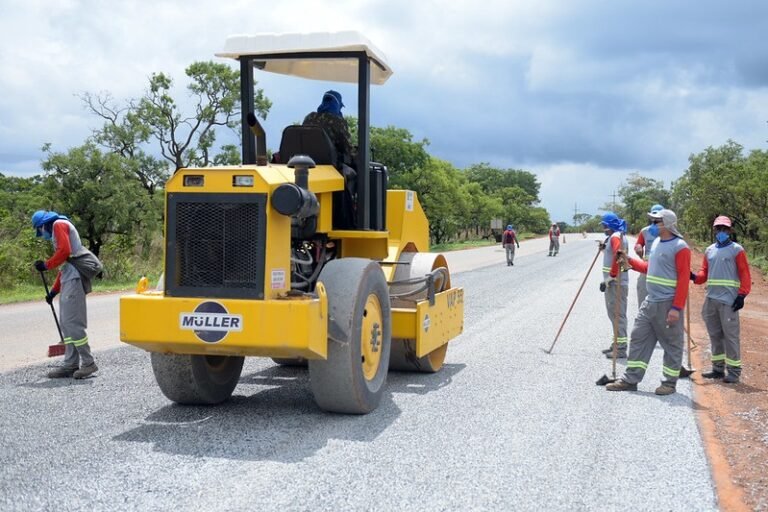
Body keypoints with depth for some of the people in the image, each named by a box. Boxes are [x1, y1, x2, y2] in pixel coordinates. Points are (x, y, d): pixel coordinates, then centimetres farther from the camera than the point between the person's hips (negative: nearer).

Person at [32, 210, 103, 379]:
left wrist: (46, 265, -6)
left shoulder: (59, 224, 0)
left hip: (74, 277, -10)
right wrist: (53, 291, 28)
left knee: (72, 322, -11)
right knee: (66, 323, 8)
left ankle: (88, 362, -8)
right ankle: (71, 365, 9)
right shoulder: (58, 230, 29)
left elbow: (64, 251, -15)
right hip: (69, 278, 10)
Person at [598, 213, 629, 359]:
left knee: (617, 314, -8)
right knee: (614, 313, 16)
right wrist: (605, 247, 8)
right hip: (614, 282, 10)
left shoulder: (615, 237, -14)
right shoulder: (618, 236, 17)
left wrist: (609, 279, -23)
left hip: (616, 283, -10)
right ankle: (617, 344, 23)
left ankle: (621, 348, -5)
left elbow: (618, 259, -26)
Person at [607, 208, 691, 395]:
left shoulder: (680, 247, -13)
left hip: (668, 305, -8)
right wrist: (630, 261, 14)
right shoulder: (656, 242, 13)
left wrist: (677, 308, -20)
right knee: (638, 338, 8)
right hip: (650, 302, 9)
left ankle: (669, 383, 15)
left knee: (672, 344, 4)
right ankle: (630, 380, 14)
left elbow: (683, 279, -16)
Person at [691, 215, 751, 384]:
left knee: (730, 335, -6)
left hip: (729, 300, -6)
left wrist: (742, 295, -14)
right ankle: (718, 368, 21)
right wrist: (695, 277, -6)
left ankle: (734, 371, 0)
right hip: (711, 299, 6)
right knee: (714, 335, 12)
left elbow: (745, 275, -5)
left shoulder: (737, 250, -2)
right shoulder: (709, 250, 14)